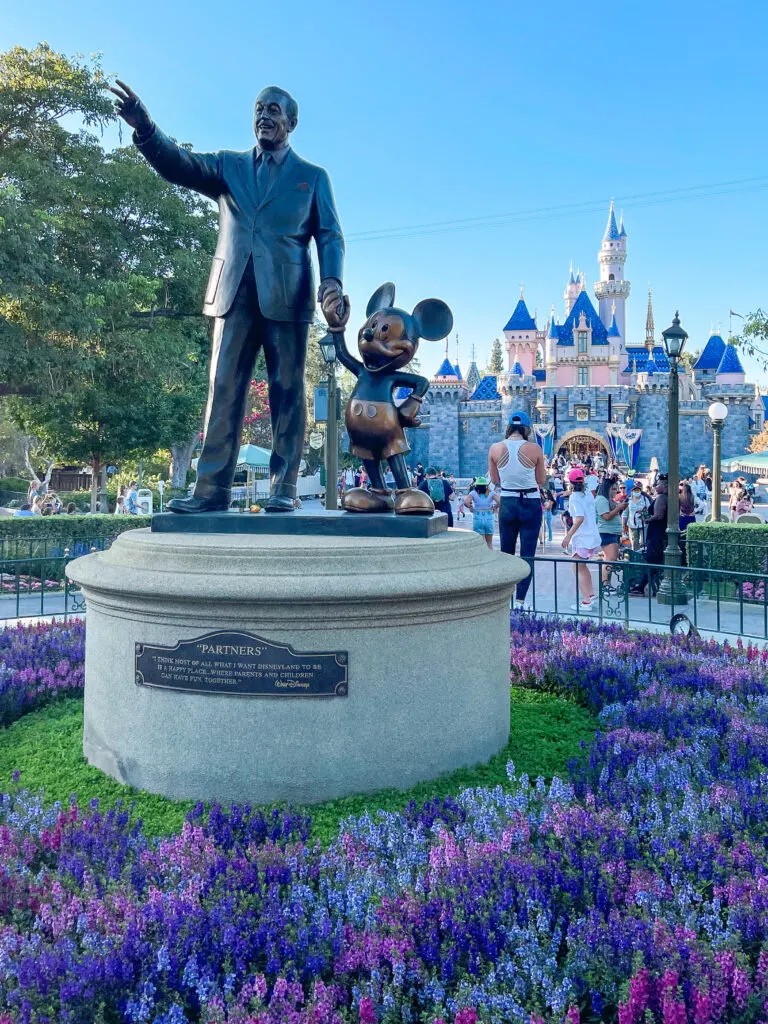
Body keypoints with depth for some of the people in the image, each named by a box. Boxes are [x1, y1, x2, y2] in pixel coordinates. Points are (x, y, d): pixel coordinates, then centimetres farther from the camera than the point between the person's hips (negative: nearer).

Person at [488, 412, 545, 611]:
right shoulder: (534, 449, -9)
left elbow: (495, 480, 5)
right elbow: (541, 481, 1)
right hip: (531, 504, -2)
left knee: (506, 552, 17)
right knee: (527, 555, 4)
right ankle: (520, 600, -1)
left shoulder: (495, 448, -4)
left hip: (507, 503, 2)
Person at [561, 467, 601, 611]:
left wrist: (568, 536, -24)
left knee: (579, 569, -3)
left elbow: (580, 518, -24)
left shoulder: (574, 497, -14)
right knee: (583, 566, 24)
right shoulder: (589, 494, 7)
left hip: (581, 538, -8)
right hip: (593, 535, 8)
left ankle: (586, 602, -8)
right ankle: (591, 595, 30)